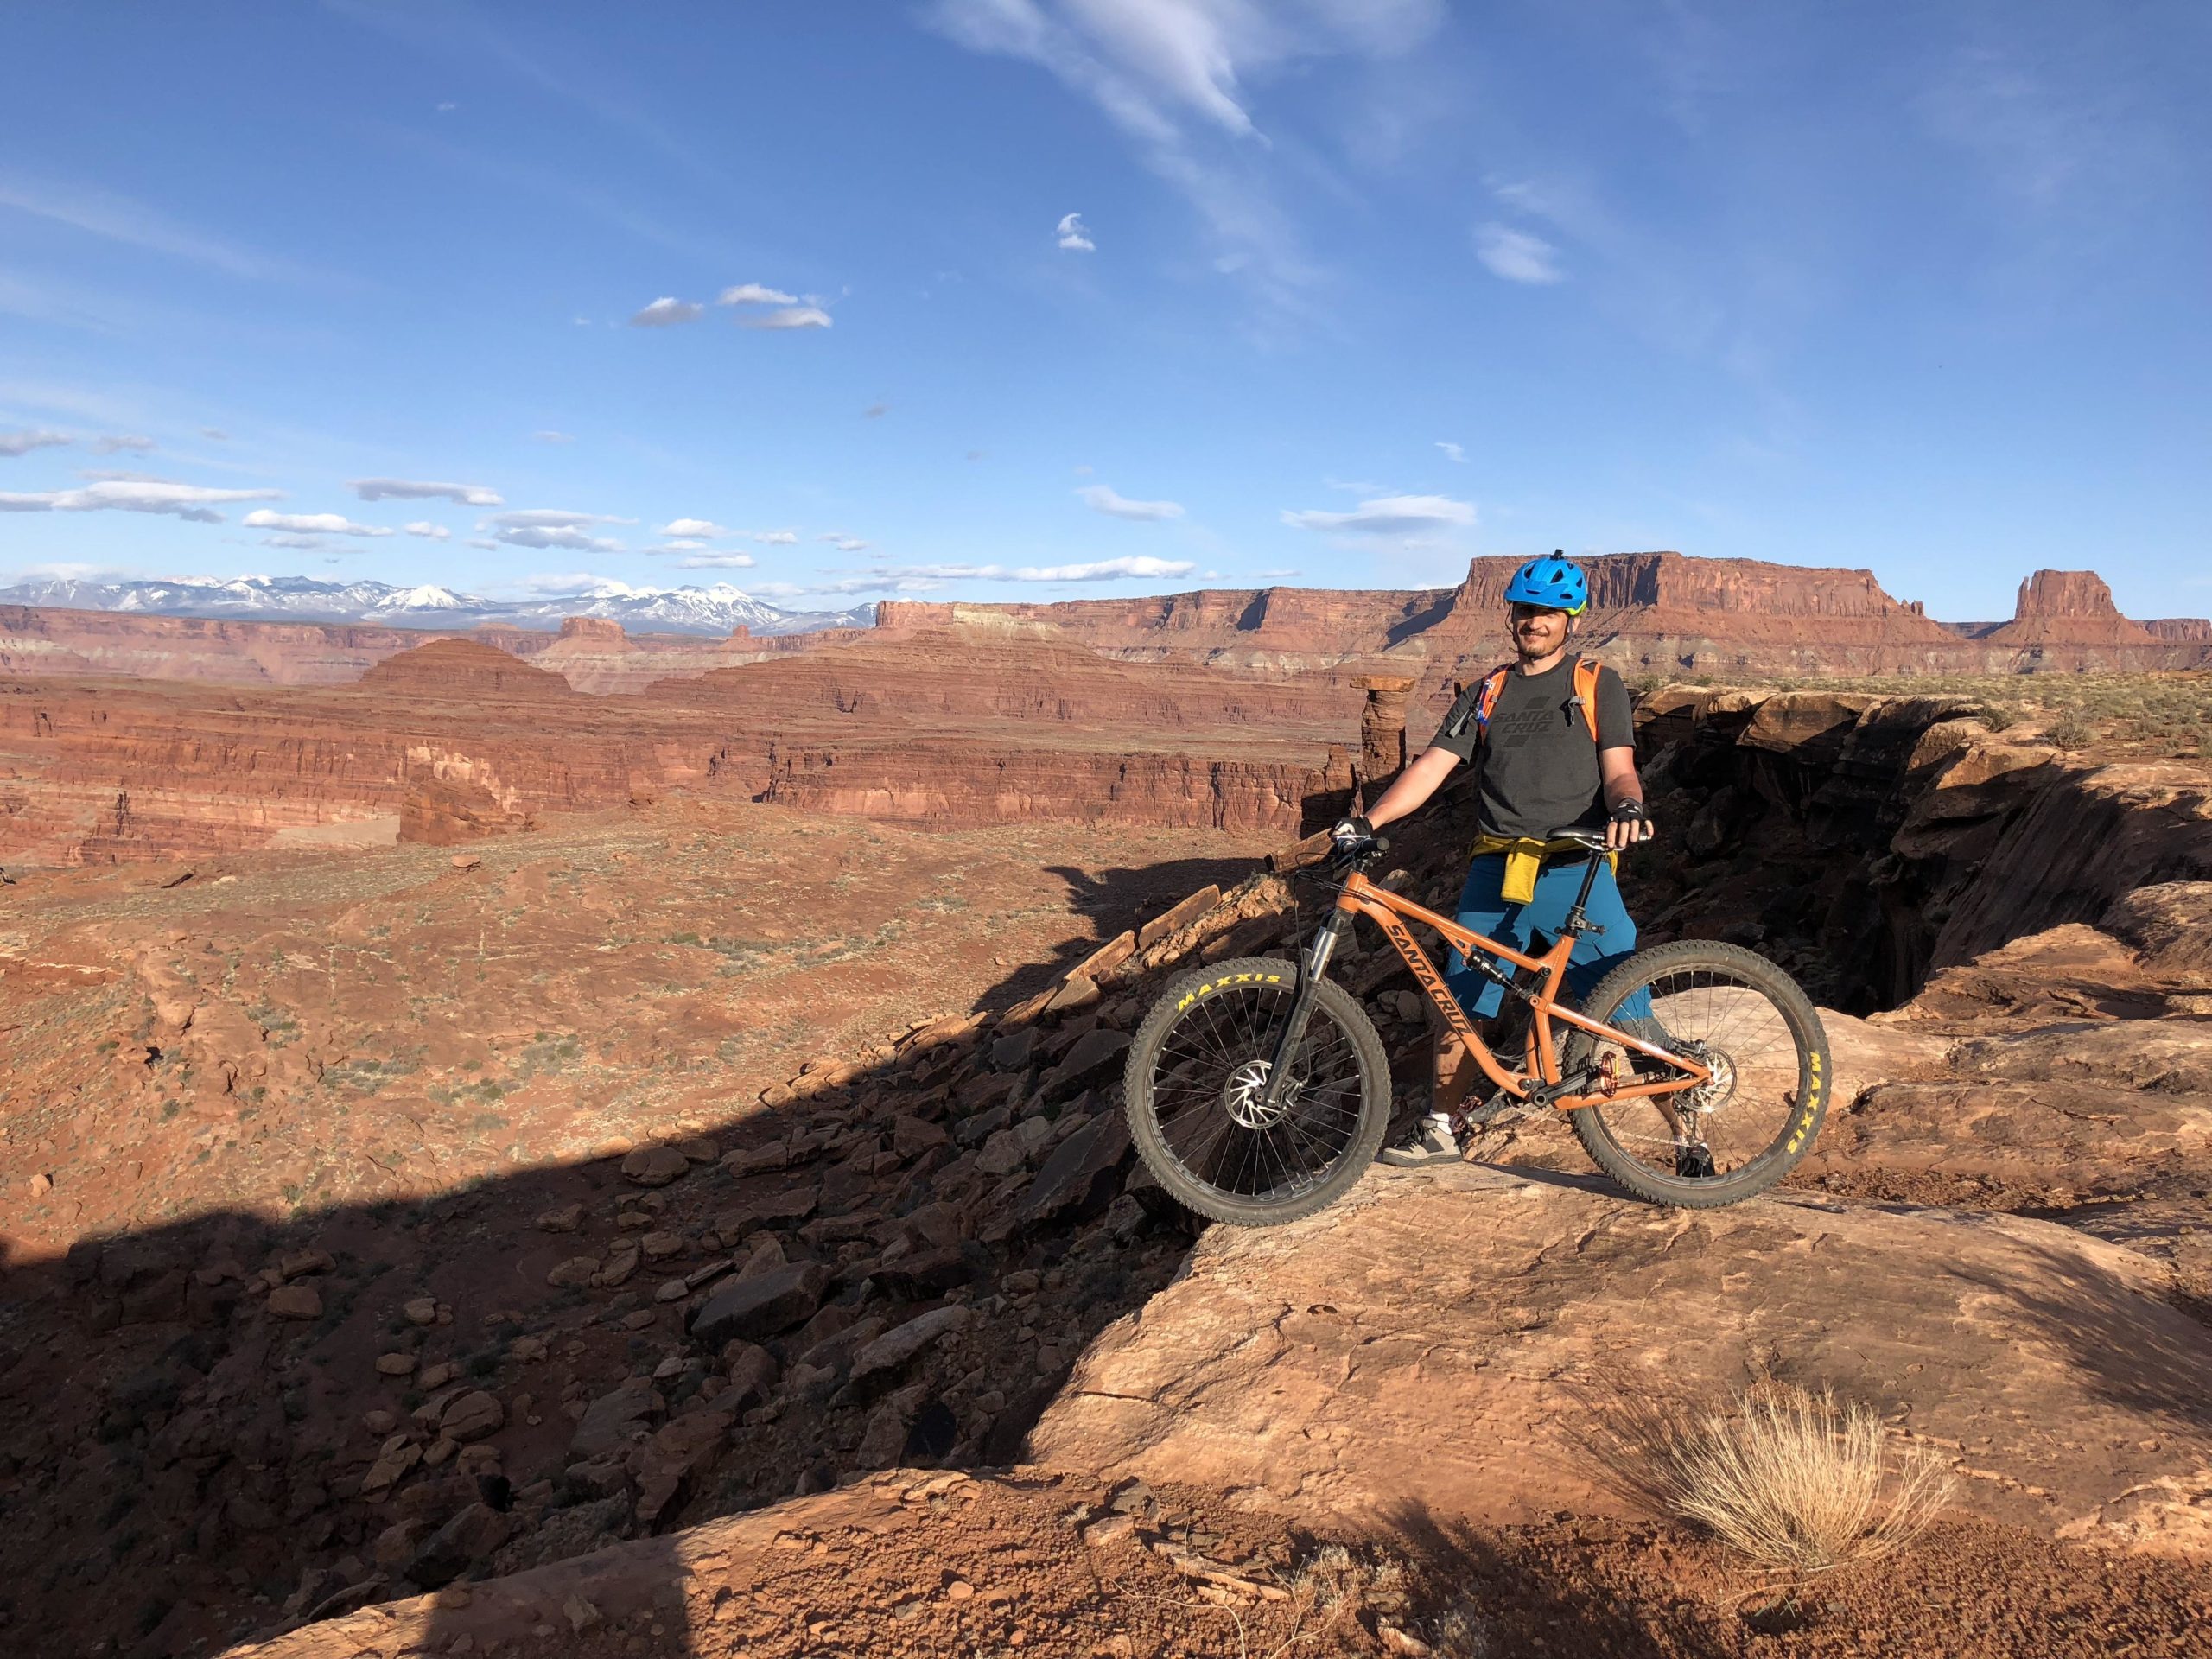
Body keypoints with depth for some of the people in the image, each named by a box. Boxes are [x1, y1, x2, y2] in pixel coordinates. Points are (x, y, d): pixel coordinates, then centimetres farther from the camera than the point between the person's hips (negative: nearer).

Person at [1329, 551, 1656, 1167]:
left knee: (1626, 1017, -6)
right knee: (1460, 1006, 5)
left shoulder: (1599, 685, 8)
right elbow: (1432, 766, 7)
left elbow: (1619, 772, 0)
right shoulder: (1487, 692, 15)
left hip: (1577, 870, -3)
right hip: (1495, 870, 3)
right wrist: (1368, 821, -7)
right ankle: (1439, 1130, 21)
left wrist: (1627, 807, -25)